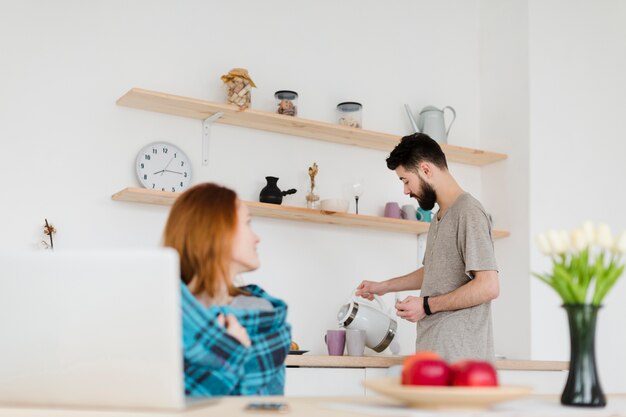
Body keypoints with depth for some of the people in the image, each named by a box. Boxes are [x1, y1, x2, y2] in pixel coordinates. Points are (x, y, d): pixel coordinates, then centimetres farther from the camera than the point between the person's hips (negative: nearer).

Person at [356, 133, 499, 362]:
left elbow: (488, 287, -18)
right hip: (433, 352, 8)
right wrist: (384, 287, 36)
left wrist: (427, 305, -13)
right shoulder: (439, 217, 19)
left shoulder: (469, 212, -11)